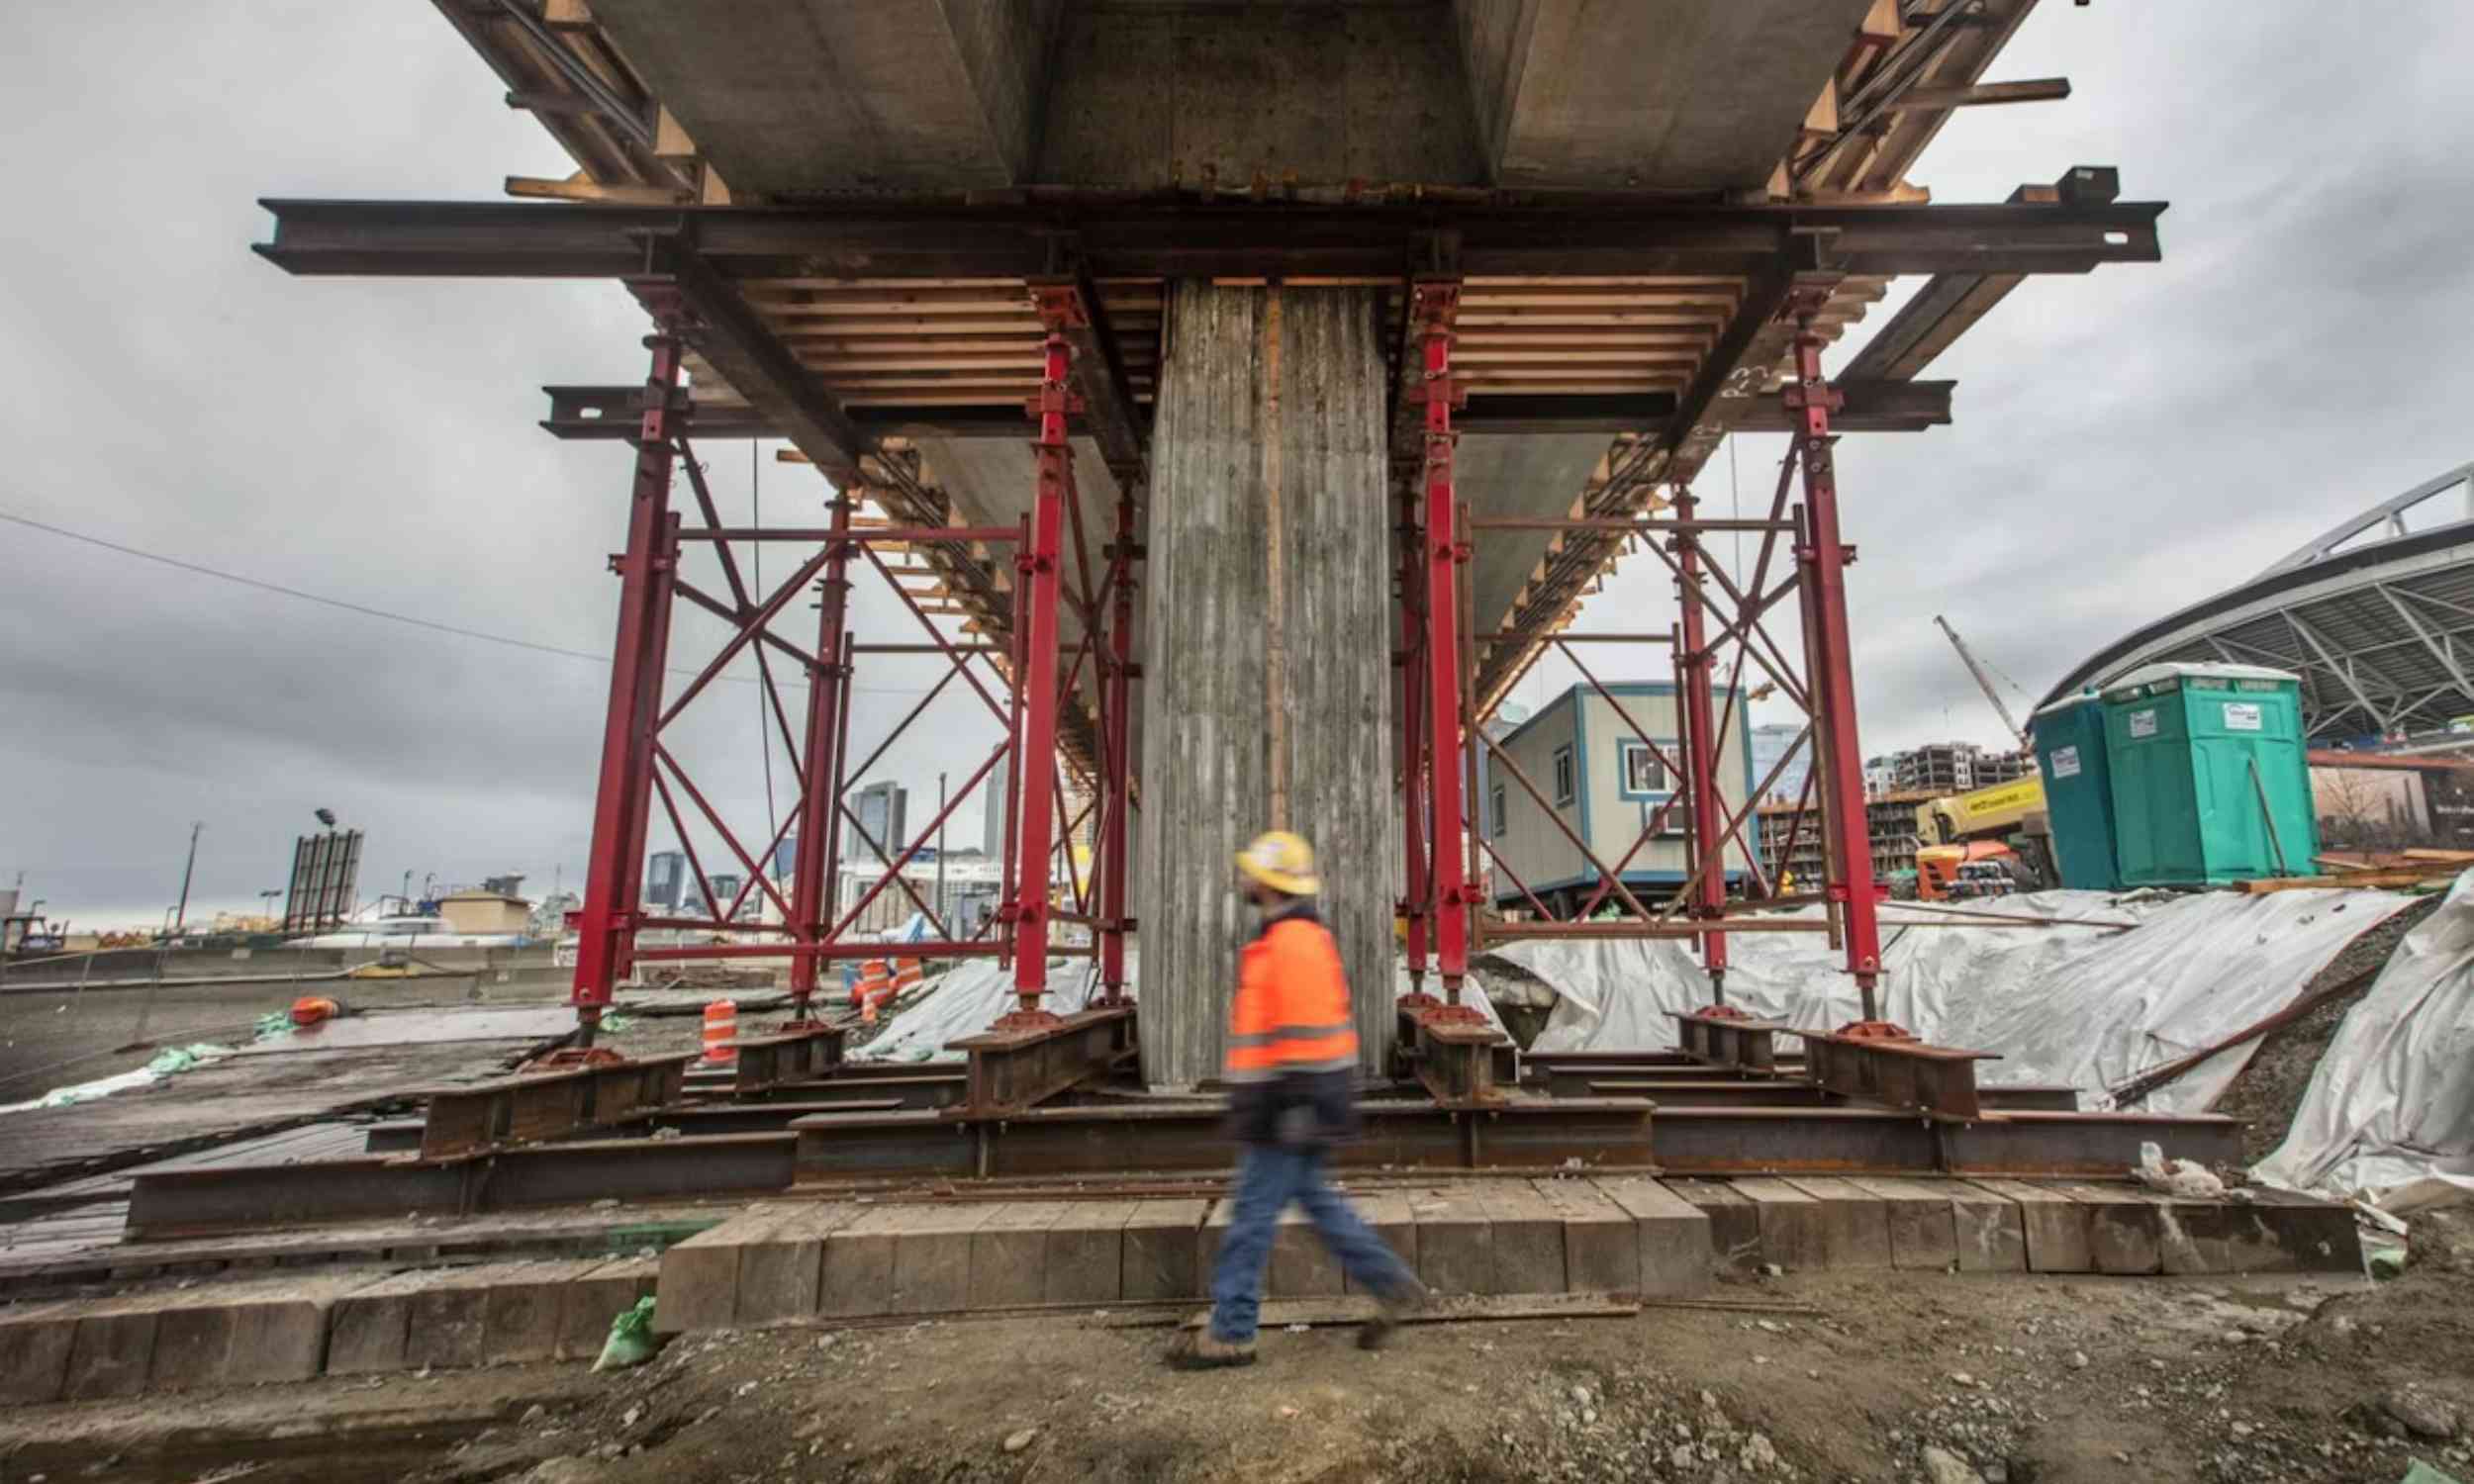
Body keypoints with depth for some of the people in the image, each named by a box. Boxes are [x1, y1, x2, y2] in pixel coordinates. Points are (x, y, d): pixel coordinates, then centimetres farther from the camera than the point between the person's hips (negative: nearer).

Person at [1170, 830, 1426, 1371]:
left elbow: (1308, 1029, -23)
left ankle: (1230, 1333, 12)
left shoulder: (1294, 941, -18)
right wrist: (1252, 1104, 25)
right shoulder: (1284, 938, 14)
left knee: (1253, 1213, 0)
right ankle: (1389, 1282, 26)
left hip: (1291, 1106, -10)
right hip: (1283, 1105, 10)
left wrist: (1299, 1107, -22)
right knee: (1313, 1198, 18)